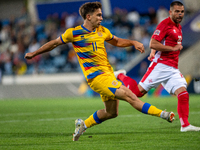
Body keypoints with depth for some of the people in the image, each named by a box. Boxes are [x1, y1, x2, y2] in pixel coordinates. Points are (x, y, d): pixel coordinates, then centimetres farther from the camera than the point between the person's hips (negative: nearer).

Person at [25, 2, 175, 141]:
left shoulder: (102, 31, 11)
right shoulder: (74, 33, -5)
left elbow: (117, 41, 28)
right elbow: (54, 43, 8)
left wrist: (133, 43, 10)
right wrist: (33, 54, 17)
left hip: (108, 74, 8)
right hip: (97, 77, -8)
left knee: (111, 112, 13)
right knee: (130, 96, -18)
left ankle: (83, 124, 31)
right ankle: (162, 114, -21)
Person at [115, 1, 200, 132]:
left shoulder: (178, 27, 18)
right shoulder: (165, 24, -9)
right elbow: (153, 43, -17)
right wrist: (173, 48, -17)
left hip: (173, 69, 8)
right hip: (160, 66, -8)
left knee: (183, 94, -8)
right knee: (138, 92, -5)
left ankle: (185, 125, -9)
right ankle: (121, 76, 20)